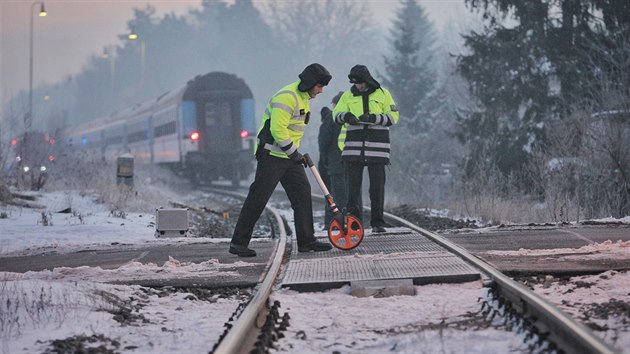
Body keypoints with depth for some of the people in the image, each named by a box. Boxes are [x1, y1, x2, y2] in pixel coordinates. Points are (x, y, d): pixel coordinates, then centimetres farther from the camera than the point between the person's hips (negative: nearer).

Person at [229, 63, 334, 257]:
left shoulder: (303, 97, 14)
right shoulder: (286, 97, -19)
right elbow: (277, 129, -24)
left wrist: (295, 152, 20)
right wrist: (294, 153, -19)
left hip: (289, 156, 10)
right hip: (272, 155, -10)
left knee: (302, 192, 4)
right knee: (258, 198, -8)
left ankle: (306, 241, 9)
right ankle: (238, 243, -4)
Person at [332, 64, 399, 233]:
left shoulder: (383, 94, 6)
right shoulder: (348, 95, 11)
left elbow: (393, 116, 2)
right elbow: (336, 114, 3)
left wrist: (374, 118, -15)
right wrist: (346, 116, -21)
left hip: (377, 147, -1)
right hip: (354, 146, 1)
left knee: (377, 186, 0)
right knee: (352, 186, -1)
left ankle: (377, 222, 6)